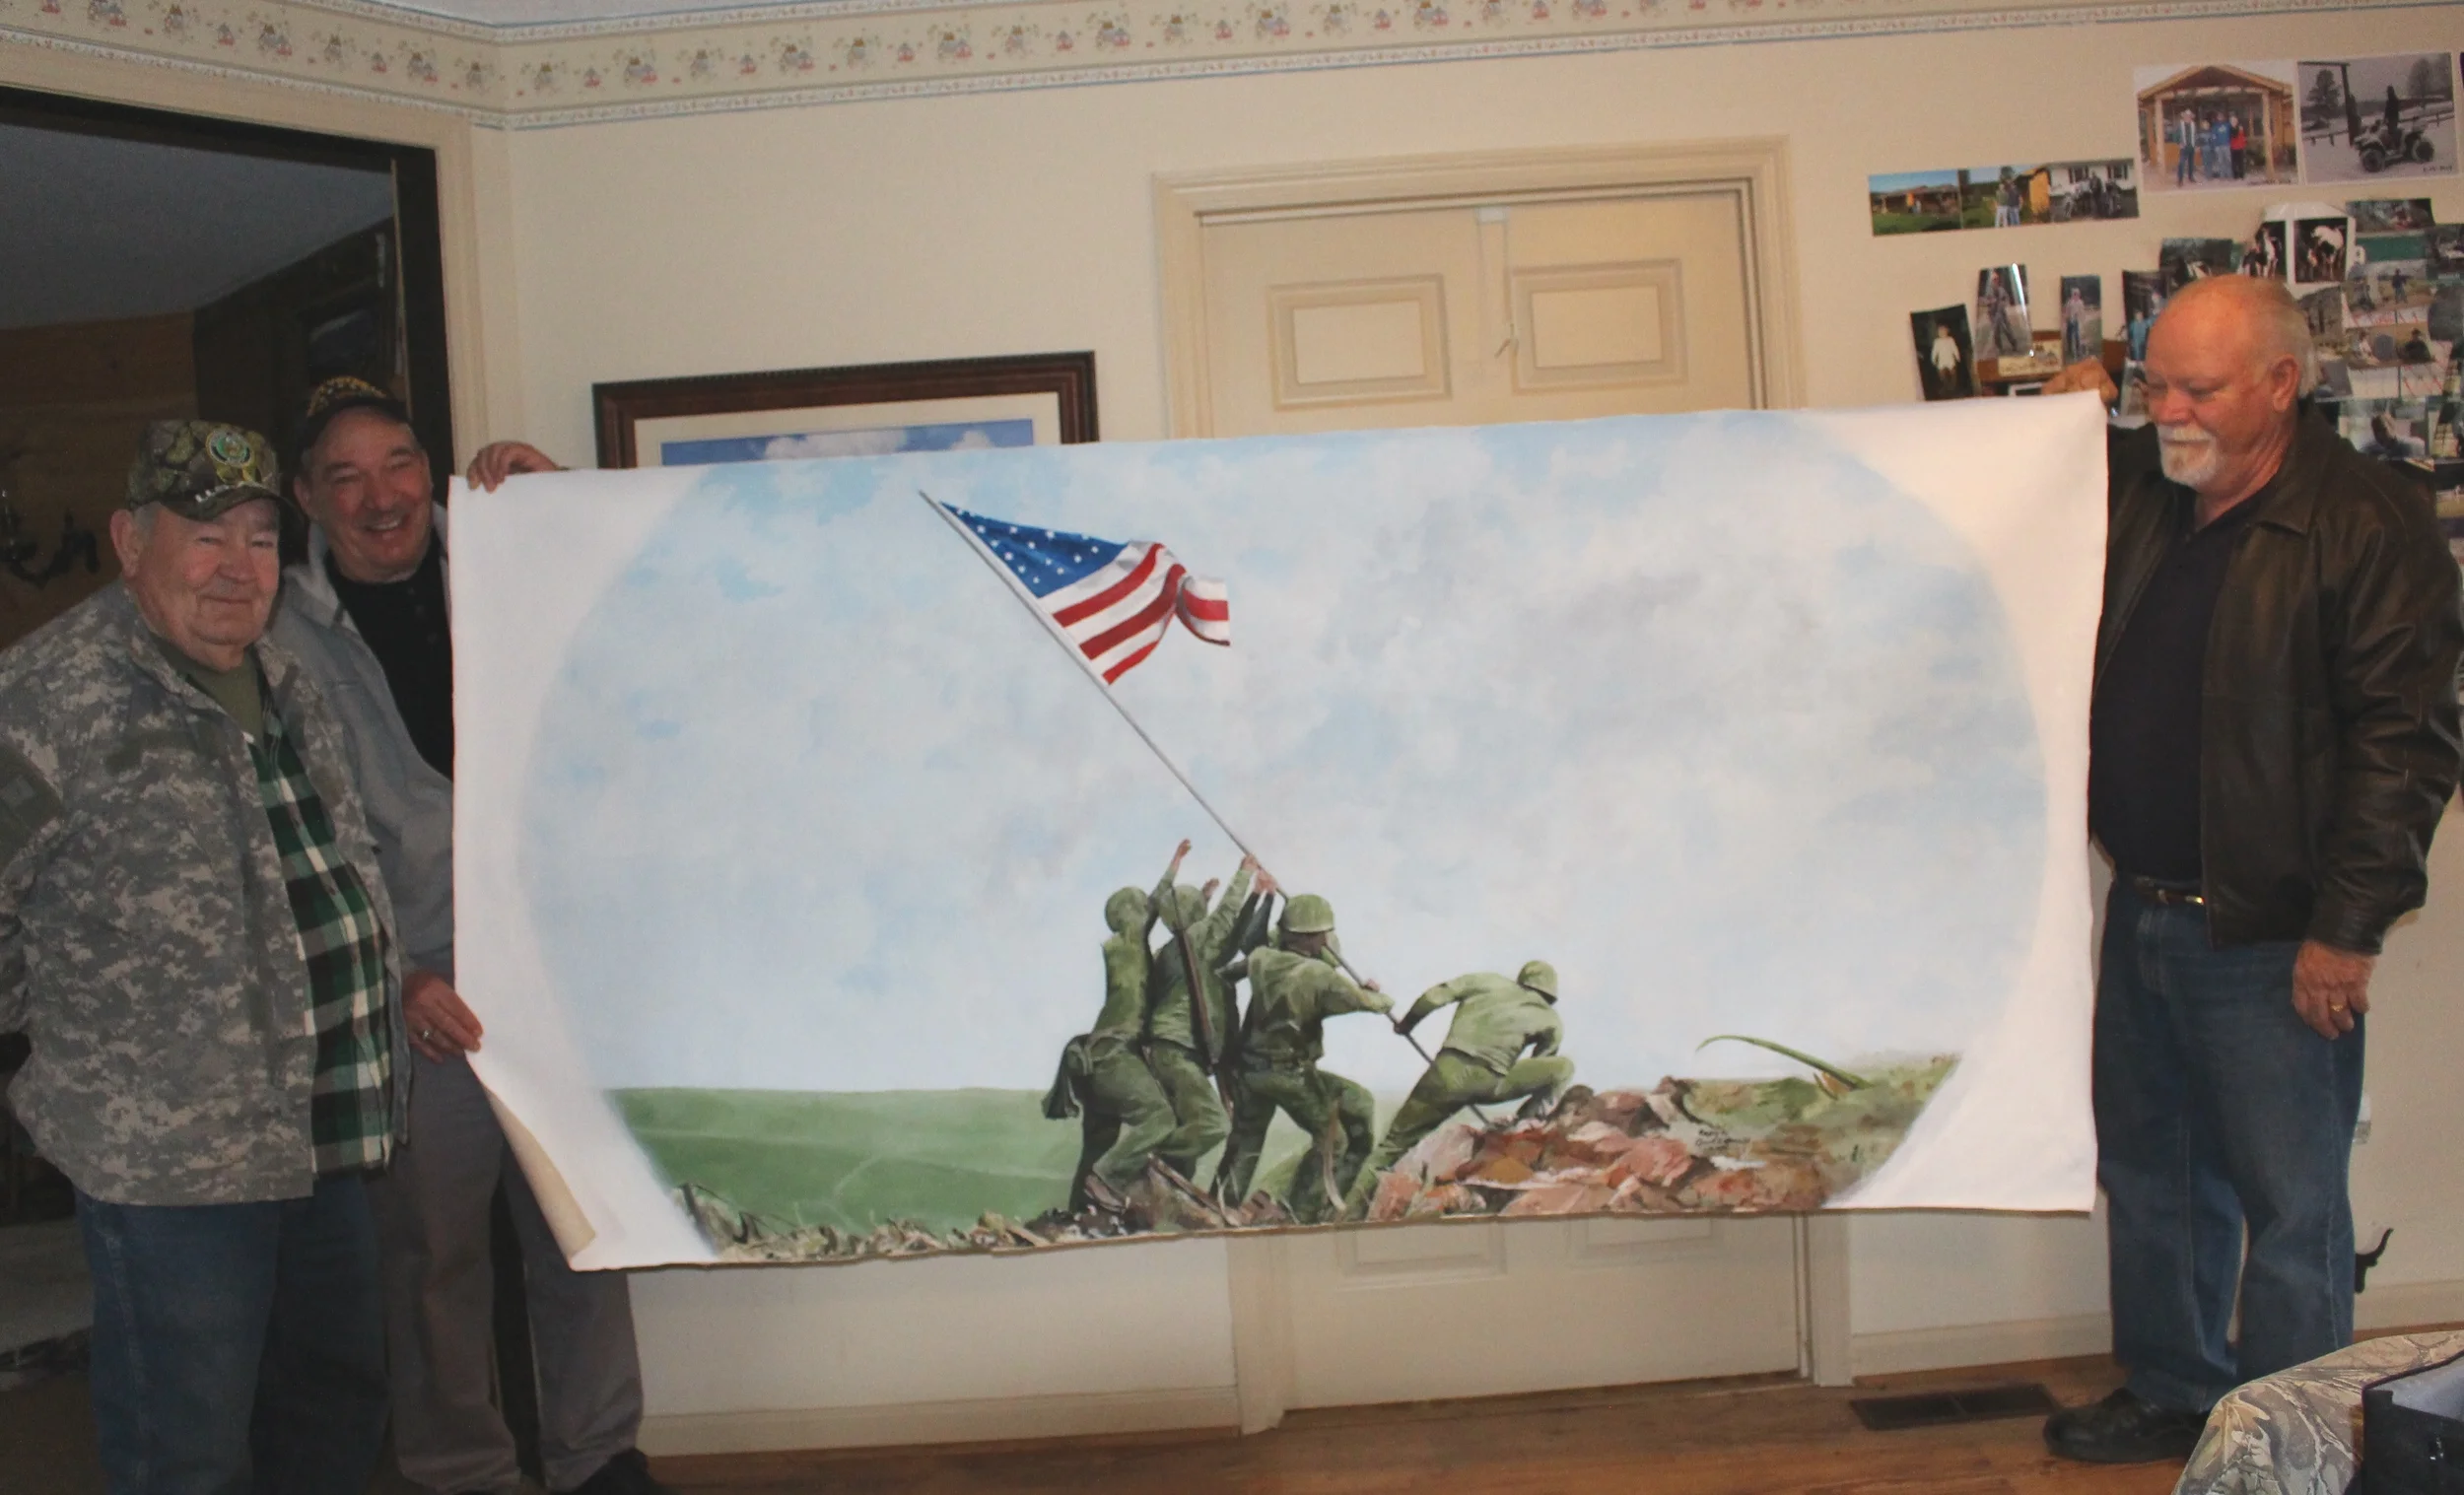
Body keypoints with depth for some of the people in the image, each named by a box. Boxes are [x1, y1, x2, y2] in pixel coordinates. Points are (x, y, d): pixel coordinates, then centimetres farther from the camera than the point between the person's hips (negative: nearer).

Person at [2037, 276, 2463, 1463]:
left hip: (2270, 936, -7)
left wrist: (2348, 925, -18)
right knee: (2149, 1174, 19)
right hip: (2142, 911, 7)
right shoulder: (2136, 495, 8)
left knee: (2288, 1208, 3)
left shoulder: (2367, 523, -12)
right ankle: (2173, 1393, 36)